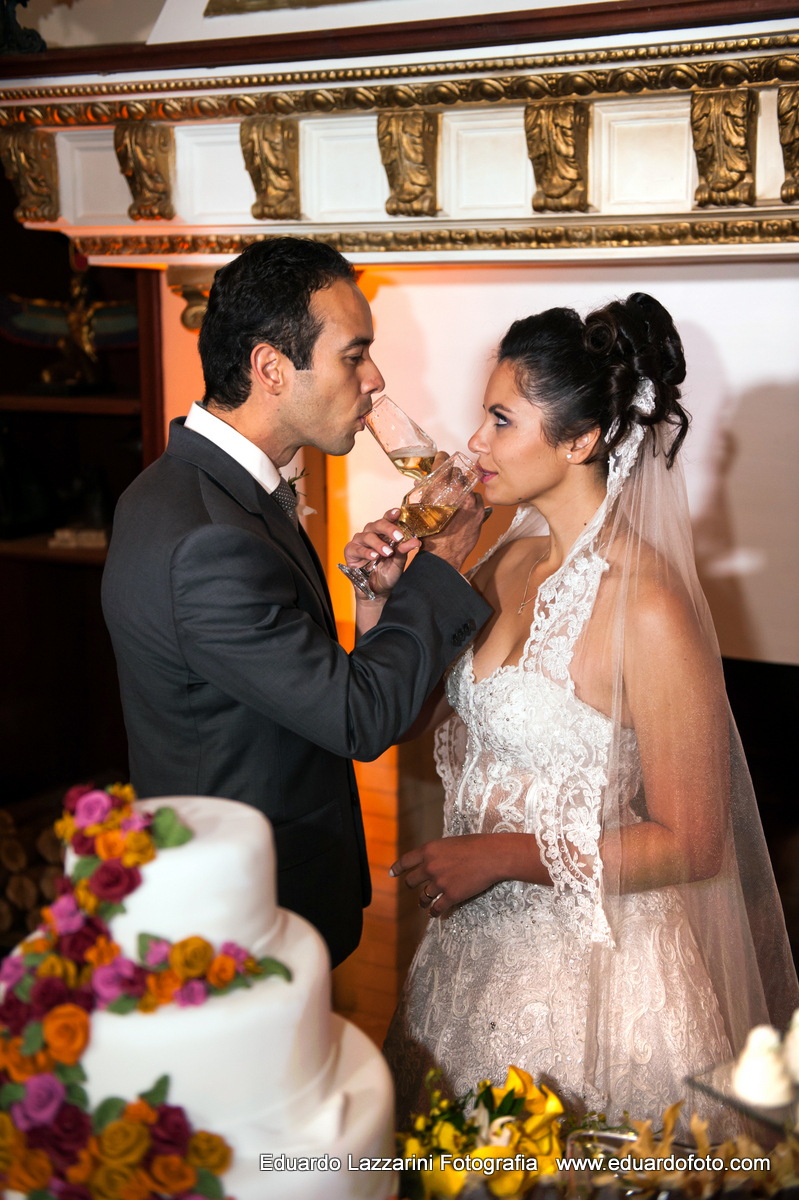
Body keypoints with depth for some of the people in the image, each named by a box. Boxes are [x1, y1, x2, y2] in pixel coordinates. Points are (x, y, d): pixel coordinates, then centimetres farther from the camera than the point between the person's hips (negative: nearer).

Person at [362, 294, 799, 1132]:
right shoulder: (510, 564, -1)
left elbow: (691, 844, -19)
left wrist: (504, 854, -20)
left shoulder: (649, 606, -23)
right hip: (481, 933, 7)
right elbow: (406, 716, 7)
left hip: (590, 968, -7)